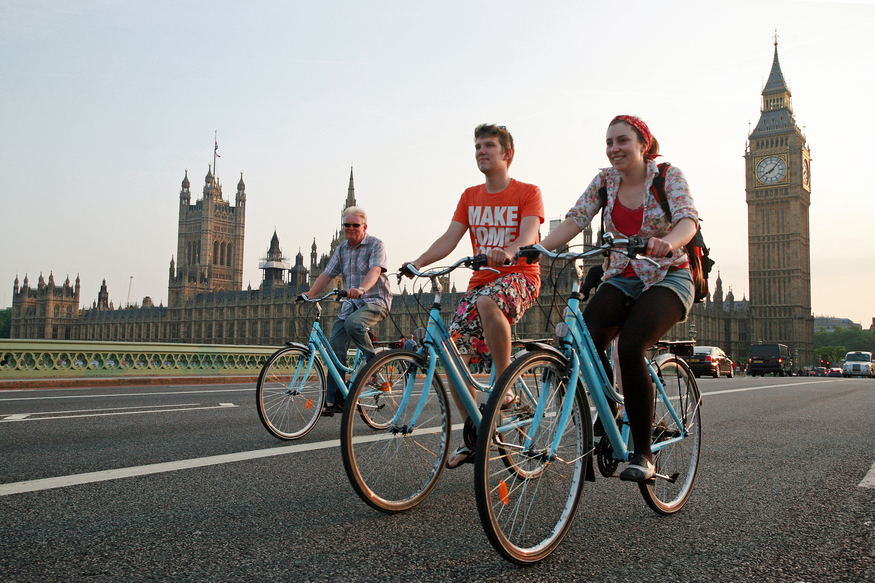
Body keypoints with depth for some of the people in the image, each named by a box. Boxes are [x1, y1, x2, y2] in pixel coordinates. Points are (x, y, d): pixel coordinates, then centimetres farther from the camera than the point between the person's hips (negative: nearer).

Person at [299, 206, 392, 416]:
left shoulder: (376, 245, -6)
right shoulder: (341, 249, 13)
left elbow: (375, 271, -23)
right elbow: (327, 273, 7)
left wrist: (361, 289, -43)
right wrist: (310, 293, -10)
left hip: (376, 301, -6)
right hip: (351, 303, 6)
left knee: (353, 323, -36)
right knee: (335, 346, -6)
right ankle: (334, 399, -1)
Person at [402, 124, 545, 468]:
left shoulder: (528, 193, -1)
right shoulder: (470, 197, 13)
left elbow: (527, 234, -17)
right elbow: (449, 239, 4)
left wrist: (508, 252, -40)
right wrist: (417, 263, -14)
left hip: (519, 275, -5)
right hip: (481, 280, 5)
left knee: (487, 301, -41)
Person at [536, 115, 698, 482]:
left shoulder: (668, 176, -6)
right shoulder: (605, 181, 6)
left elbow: (688, 219, -23)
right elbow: (575, 220, -4)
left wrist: (667, 242, -46)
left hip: (667, 279, -4)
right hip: (621, 280, 4)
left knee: (629, 346, -30)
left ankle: (643, 455, -18)